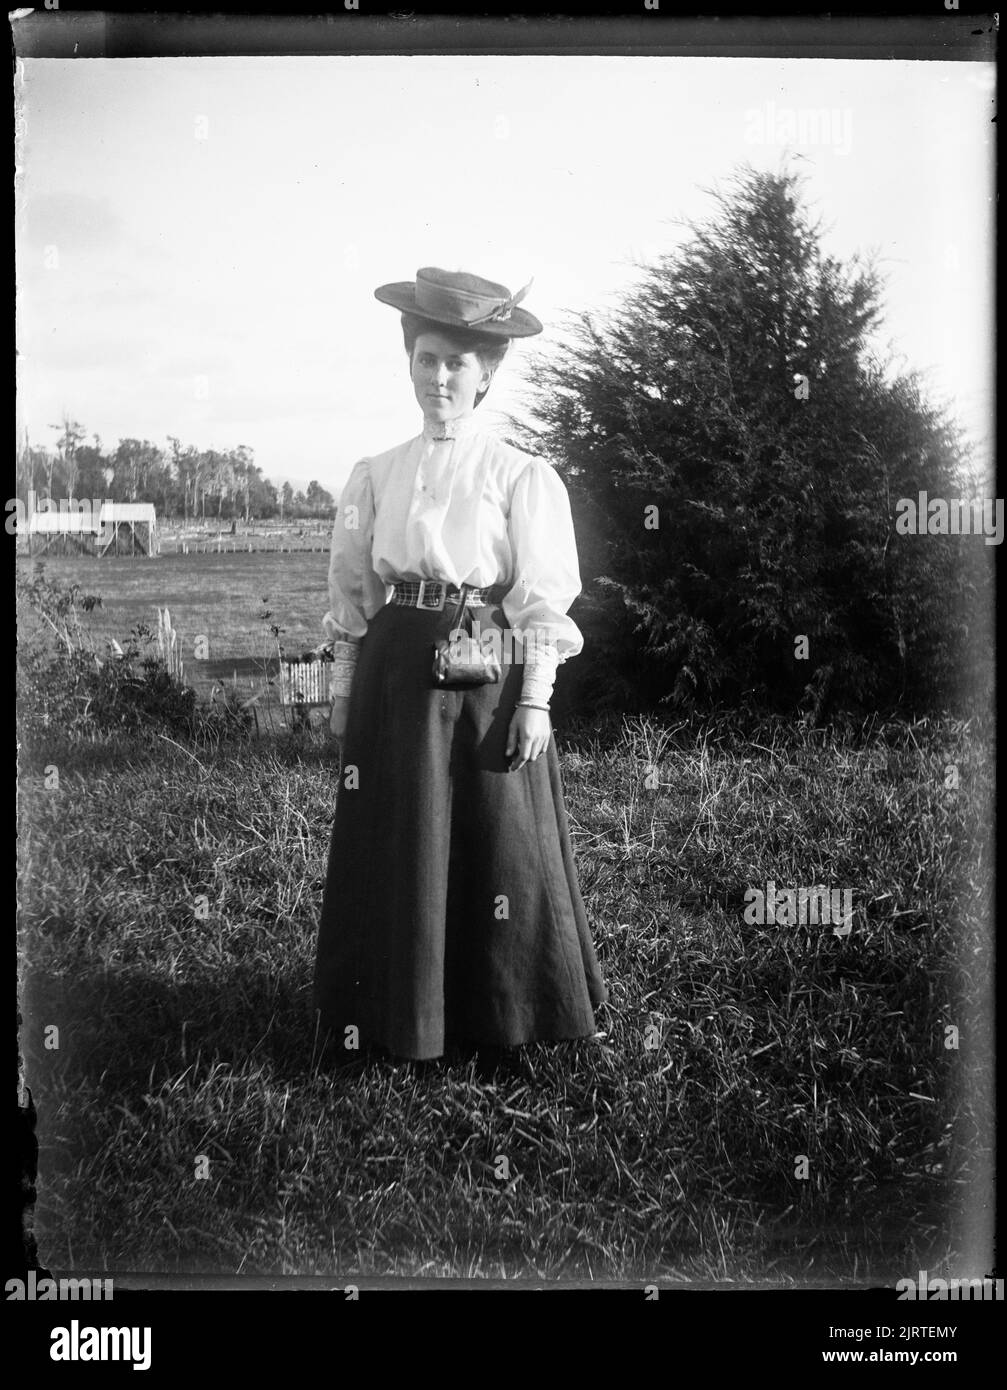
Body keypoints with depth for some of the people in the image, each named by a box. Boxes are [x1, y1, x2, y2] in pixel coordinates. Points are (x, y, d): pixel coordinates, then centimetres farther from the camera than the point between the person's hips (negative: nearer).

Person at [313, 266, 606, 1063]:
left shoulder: (521, 477, 0)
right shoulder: (375, 476, 9)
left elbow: (542, 602, -2)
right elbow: (351, 593, 13)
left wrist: (535, 699, -8)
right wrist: (343, 689, 9)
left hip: (484, 672, -3)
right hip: (394, 670, 3)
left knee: (501, 843, 1)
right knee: (394, 843, 6)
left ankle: (504, 1014, 18)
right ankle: (398, 1013, 19)